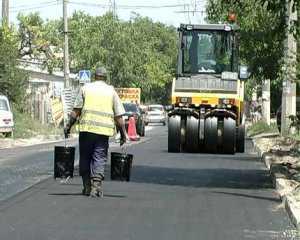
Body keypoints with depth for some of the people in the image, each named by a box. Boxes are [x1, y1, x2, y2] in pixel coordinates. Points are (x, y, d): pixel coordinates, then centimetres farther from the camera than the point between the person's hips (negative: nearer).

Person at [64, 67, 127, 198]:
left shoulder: (85, 88, 8)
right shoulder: (111, 91, 9)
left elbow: (76, 111, 3)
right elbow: (118, 116, 6)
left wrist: (68, 126, 8)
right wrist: (123, 134, 10)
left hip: (86, 128, 0)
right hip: (104, 130, 0)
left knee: (85, 158, 11)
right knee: (99, 159, 3)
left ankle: (87, 187, 14)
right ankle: (96, 186, -11)